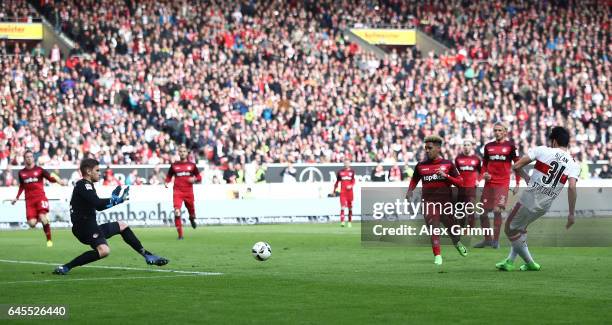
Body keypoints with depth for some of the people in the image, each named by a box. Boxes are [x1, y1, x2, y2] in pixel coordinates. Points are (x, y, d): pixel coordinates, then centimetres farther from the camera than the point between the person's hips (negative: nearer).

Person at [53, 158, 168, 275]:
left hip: (90, 226, 11)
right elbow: (97, 203, -26)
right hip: (85, 227, -11)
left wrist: (116, 199, 24)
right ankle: (65, 267, -29)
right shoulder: (83, 185, -12)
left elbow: (99, 207, 28)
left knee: (122, 225, 25)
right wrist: (114, 200, -11)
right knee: (104, 251, -34)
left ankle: (147, 255, 28)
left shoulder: (85, 186, 19)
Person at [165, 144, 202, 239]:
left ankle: (192, 219, 51)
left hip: (189, 192, 1)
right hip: (177, 192, -1)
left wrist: (195, 179, -10)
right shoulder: (174, 165, 6)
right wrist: (166, 182, -3)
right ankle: (180, 234, -12)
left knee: (191, 210, 11)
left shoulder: (192, 165, 6)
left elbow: (199, 177, 11)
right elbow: (169, 176, 17)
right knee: (177, 212, -18)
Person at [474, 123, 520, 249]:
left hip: (503, 183, -5)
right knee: (483, 212, 4)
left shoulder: (510, 146, 0)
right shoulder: (488, 146, 11)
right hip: (489, 183, 5)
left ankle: (496, 240, -5)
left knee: (497, 210, -15)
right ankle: (487, 239, 18)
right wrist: (484, 173, 0)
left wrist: (517, 183, -3)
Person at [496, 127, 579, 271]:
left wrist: (526, 177, 17)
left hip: (529, 198, -5)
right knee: (520, 227, 27)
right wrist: (571, 213, -11)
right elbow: (572, 187, -15)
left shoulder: (542, 151, -5)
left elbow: (516, 166, -4)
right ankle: (510, 261, 29)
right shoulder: (573, 164, 0)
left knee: (511, 229, 14)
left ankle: (530, 263, 16)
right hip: (544, 205, 5)